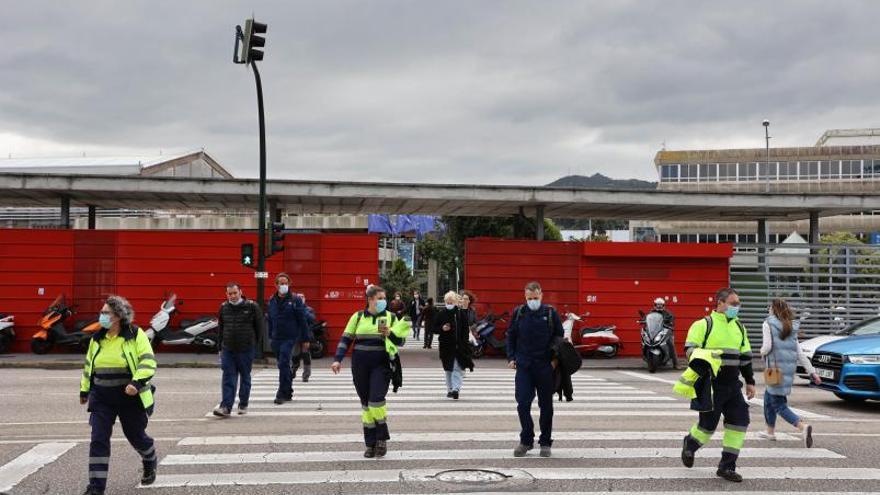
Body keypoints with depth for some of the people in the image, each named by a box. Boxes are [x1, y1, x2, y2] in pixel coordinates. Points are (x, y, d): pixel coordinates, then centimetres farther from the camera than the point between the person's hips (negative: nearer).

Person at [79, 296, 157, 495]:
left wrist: (137, 382, -28)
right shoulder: (97, 338, 8)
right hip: (102, 398, 4)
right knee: (98, 439, -6)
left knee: (136, 435, 12)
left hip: (130, 398, -4)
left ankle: (150, 464, 43)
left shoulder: (136, 335, -9)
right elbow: (88, 365, 20)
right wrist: (84, 390, 22)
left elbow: (148, 361, -15)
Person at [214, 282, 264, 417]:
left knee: (245, 377, 9)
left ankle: (243, 405, 21)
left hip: (246, 349, -2)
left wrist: (254, 342, 6)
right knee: (228, 378, -3)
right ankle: (226, 407, -7)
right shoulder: (223, 308, 7)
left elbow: (259, 325, 3)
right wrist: (221, 347, 13)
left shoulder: (251, 307, -4)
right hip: (228, 349, 2)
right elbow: (220, 329, 15)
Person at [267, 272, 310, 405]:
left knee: (283, 364, -14)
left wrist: (305, 339, -5)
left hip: (290, 338, -5)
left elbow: (302, 320, -4)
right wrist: (270, 336, 16)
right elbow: (269, 320, 17)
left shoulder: (295, 300, -4)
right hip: (276, 339, 5)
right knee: (283, 365, 13)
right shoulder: (272, 301, 9)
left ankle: (282, 394, -11)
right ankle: (288, 393, 24)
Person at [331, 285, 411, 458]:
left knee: (376, 400, -15)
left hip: (381, 365, -2)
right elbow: (346, 339, 5)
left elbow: (400, 341, 3)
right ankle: (370, 443, 15)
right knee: (365, 404, 6)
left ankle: (382, 439, 5)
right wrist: (338, 359, -5)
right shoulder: (358, 317, 5)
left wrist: (390, 334, -17)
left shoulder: (391, 317, 4)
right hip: (360, 366, 2)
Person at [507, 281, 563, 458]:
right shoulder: (519, 313, 5)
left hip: (545, 367, -1)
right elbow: (511, 336, 13)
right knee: (522, 403, -5)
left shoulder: (551, 313, 1)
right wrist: (511, 357, 3)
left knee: (546, 405, 7)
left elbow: (559, 337, 7)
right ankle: (526, 440, 9)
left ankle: (545, 442, 18)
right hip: (524, 366, 1)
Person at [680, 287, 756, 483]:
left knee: (740, 419, -4)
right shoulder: (704, 325, -5)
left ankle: (727, 466, 6)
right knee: (708, 423, -3)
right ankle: (689, 445, 31)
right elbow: (691, 349, -9)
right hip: (711, 385, -6)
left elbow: (745, 357, 20)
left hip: (733, 385, 6)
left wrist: (750, 381, 18)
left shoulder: (739, 328, 15)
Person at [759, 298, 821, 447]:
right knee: (768, 396, 24)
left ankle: (803, 426, -26)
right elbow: (800, 353, 10)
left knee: (779, 405, -5)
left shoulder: (768, 324, -4)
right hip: (790, 368, 7)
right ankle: (770, 431, 30)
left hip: (776, 368, -7)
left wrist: (762, 352, 7)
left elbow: (767, 346, -15)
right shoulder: (792, 328, 14)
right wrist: (812, 372, 9)